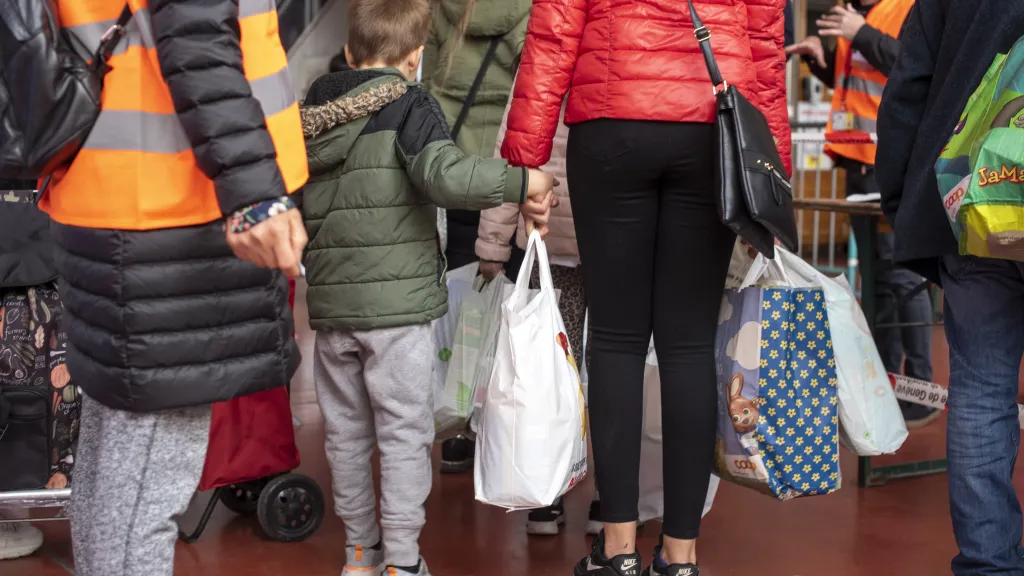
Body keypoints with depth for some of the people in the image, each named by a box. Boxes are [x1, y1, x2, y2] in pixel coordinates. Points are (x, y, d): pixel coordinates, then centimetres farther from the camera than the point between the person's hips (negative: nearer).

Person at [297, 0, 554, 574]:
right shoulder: (408, 105, -8)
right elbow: (445, 174, -24)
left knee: (347, 433, 14)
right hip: (398, 307, -5)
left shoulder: (312, 116, 10)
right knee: (405, 434, 3)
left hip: (330, 308, 6)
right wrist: (523, 181, -15)